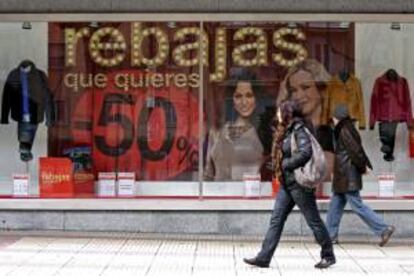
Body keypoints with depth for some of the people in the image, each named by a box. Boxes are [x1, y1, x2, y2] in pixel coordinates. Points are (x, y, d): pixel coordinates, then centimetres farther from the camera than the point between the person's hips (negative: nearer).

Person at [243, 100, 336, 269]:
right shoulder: (286, 131, 13)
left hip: (299, 183, -9)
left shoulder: (299, 130, -13)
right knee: (276, 219, 6)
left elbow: (305, 152, -25)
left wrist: (286, 164, -16)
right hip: (287, 183, 9)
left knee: (313, 220, 2)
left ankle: (328, 256, 16)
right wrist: (278, 168, 4)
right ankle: (264, 257, 7)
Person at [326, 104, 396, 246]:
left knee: (357, 205, -7)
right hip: (344, 177, 10)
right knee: (335, 204, 13)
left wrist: (363, 166, -11)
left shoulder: (344, 131, -15)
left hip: (346, 176, -10)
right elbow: (359, 150, 12)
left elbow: (355, 150, -22)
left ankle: (384, 229, -6)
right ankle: (331, 235, 18)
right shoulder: (349, 129, 14)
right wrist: (366, 165, 5)